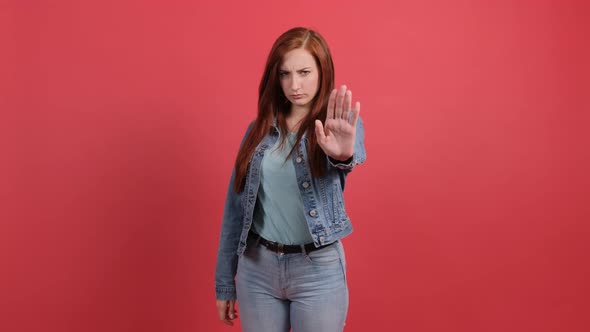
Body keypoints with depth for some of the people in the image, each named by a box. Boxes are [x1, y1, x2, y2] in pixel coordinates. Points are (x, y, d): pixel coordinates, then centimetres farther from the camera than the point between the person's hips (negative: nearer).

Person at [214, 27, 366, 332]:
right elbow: (236, 207, 5)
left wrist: (343, 153, -54)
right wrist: (224, 283, 6)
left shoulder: (341, 124, -4)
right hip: (257, 267, 3)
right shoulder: (259, 129, 3)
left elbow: (355, 152, -29)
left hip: (318, 269, -2)